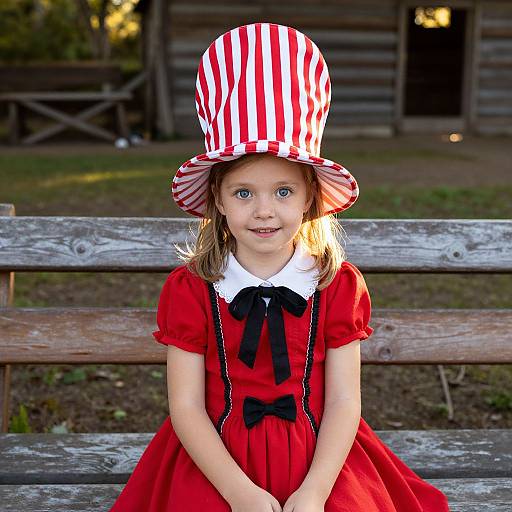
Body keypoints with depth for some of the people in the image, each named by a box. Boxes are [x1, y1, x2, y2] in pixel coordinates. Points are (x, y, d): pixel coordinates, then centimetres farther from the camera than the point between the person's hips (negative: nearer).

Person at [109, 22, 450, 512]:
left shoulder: (339, 285, -1)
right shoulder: (189, 288, -4)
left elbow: (343, 402, -4)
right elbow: (186, 405, -6)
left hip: (320, 462, 1)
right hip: (218, 464, 0)